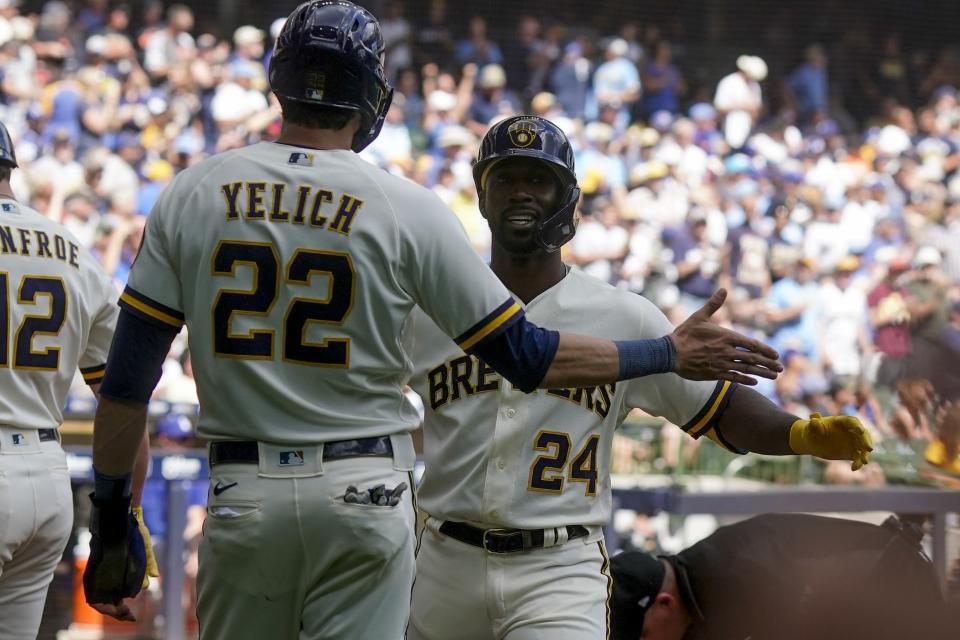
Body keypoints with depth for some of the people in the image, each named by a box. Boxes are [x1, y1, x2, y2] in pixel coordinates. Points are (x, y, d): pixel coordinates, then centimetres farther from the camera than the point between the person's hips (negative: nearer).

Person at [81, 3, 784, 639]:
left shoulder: (191, 194, 1)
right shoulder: (408, 208, -5)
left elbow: (128, 377, 0)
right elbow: (528, 357, -3)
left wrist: (112, 525, 8)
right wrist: (672, 355, 9)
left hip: (240, 497, 2)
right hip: (364, 495, -2)